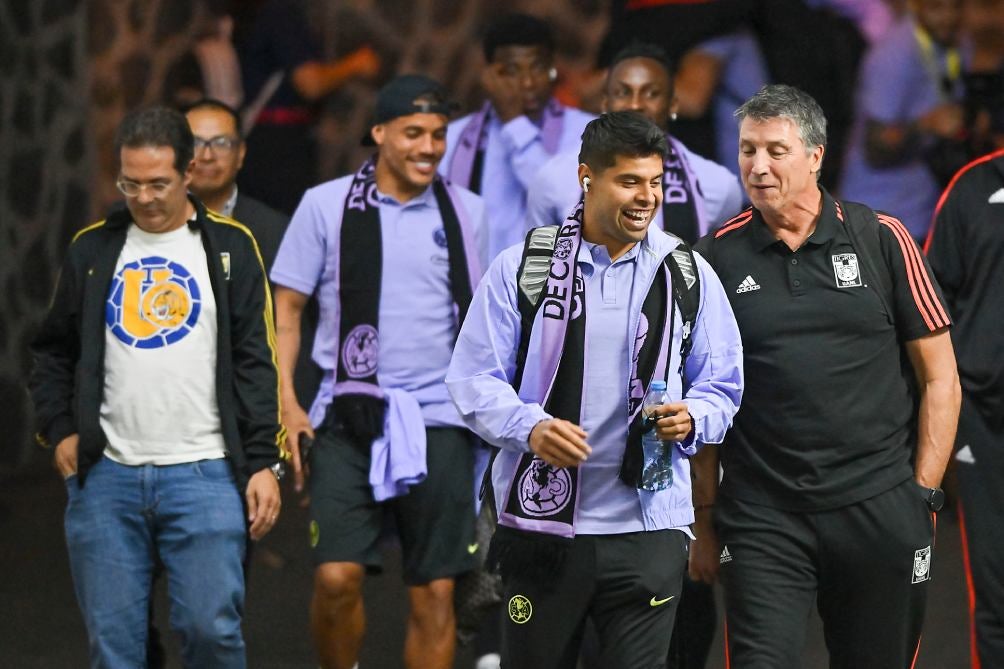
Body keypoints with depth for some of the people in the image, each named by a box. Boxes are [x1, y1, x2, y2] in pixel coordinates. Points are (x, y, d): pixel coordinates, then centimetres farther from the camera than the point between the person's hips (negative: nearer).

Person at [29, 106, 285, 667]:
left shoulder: (230, 247, 5)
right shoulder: (93, 250, 11)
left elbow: (256, 362, 2)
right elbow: (54, 352, 21)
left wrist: (263, 462, -4)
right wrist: (59, 430, 7)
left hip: (204, 474, -2)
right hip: (107, 475, 2)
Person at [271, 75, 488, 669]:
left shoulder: (466, 212, 8)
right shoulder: (327, 206, 2)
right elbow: (286, 308, 5)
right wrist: (286, 402, -5)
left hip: (439, 419, 2)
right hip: (350, 414, -2)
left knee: (436, 592, 1)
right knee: (337, 576, -13)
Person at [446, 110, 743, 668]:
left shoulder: (689, 276, 7)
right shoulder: (522, 268, 1)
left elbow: (721, 387, 12)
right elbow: (475, 378, 0)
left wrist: (691, 419, -12)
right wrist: (530, 427, -19)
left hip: (648, 528, 1)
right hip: (541, 523, -1)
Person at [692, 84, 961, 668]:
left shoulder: (883, 240, 2)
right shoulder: (719, 257, 4)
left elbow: (940, 379, 4)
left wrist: (923, 495, -2)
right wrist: (703, 520, 4)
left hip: (879, 510, 0)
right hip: (762, 518, 0)